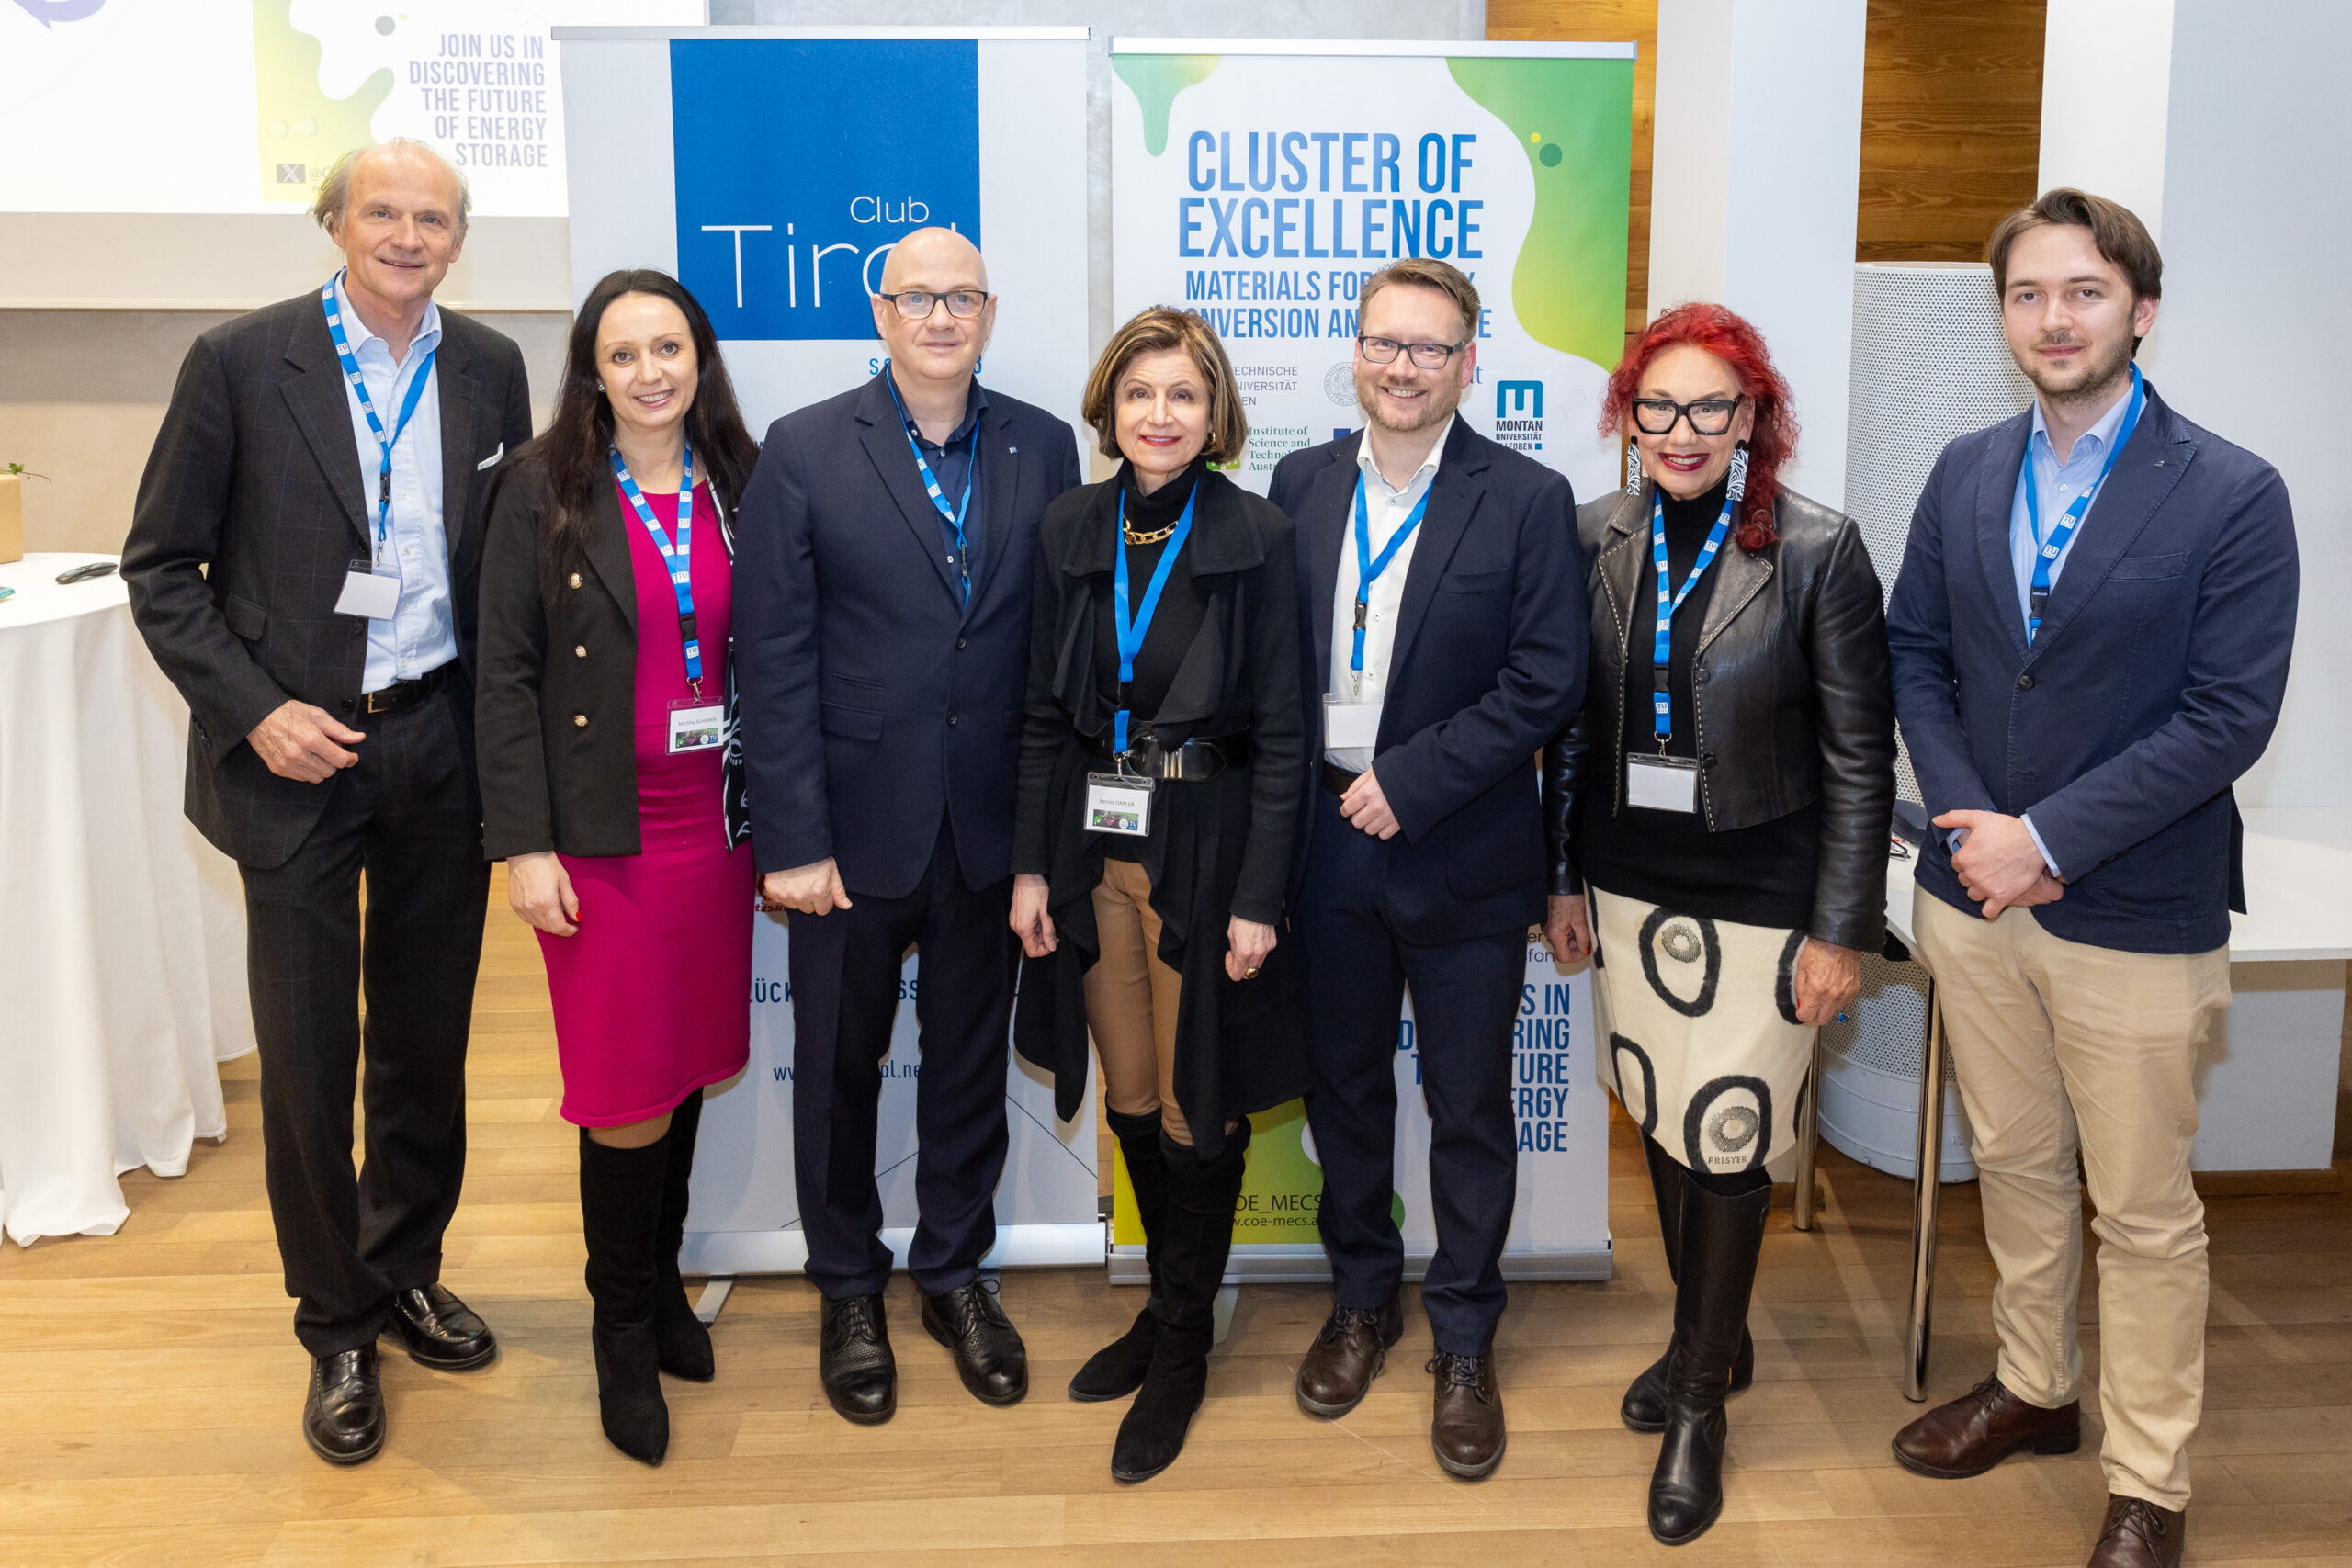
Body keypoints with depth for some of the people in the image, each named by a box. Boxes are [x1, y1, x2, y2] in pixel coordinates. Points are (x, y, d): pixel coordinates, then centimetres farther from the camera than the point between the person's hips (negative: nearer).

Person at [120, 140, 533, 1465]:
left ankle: (407, 1274, 34)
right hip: (299, 751, -3)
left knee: (429, 1040, 14)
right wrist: (253, 710, -13)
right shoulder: (242, 361, -5)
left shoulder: (490, 370, 4)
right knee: (309, 1054, 4)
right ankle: (337, 1330, 22)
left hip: (442, 745, 3)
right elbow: (162, 565, -3)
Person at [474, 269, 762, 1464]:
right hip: (601, 837, -3)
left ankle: (661, 1279, 33)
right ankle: (624, 1331, 20)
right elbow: (505, 675, -5)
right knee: (625, 1093, 1)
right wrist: (524, 845, -11)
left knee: (687, 1072, 12)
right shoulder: (545, 490, -3)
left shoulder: (740, 487, 6)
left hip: (717, 824, 3)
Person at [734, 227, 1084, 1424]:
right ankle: (848, 1291, 32)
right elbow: (773, 659, -8)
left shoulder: (1042, 449, 2)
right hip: (856, 820, -2)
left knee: (971, 1058, 15)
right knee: (839, 1065, 12)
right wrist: (792, 839, -12)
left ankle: (954, 1271, 35)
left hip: (991, 822, 2)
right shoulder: (804, 451, -6)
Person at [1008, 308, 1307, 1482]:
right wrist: (1031, 864, 2)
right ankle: (1168, 1302, 33)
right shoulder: (1072, 528, 4)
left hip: (1207, 845, -4)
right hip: (1092, 845, 4)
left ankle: (1184, 1344, 22)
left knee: (1196, 1108, 5)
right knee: (1129, 1100, 14)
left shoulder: (1256, 538, -7)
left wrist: (1259, 897, -12)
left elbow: (1281, 730, -8)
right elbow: (1045, 709, 8)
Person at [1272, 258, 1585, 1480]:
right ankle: (1362, 1301, 36)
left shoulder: (1527, 500, -7)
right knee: (1343, 1084, 16)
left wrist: (1412, 781, -16)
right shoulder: (1302, 485, 5)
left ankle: (1464, 1341, 25)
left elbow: (1547, 681, -12)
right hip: (1327, 838, 4)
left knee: (1468, 1107, 8)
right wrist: (1299, 794, -3)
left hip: (1463, 856, -3)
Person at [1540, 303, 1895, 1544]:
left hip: (1761, 894, -4)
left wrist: (1842, 931, -9)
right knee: (1661, 1120, 14)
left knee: (1727, 1139, 0)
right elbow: (1571, 722, 8)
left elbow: (1858, 758, -8)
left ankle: (1700, 1407, 18)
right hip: (1629, 882, 4)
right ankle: (1710, 1335, 38)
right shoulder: (1594, 538, 1)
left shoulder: (1819, 552, -11)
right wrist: (1561, 876, 8)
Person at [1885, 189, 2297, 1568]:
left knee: (2145, 1214, 7)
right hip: (1977, 892, 5)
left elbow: (2229, 717, -15)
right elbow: (1916, 653, 6)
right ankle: (2035, 1388, 40)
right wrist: (1966, 818, -9)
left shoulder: (2234, 496, -11)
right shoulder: (1966, 475, 5)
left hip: (2137, 917, -4)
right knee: (2016, 1164, 20)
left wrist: (2048, 838, -18)